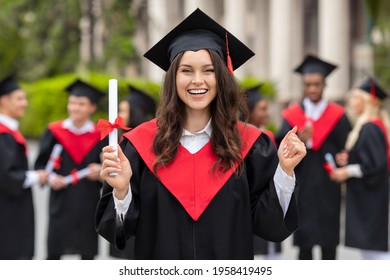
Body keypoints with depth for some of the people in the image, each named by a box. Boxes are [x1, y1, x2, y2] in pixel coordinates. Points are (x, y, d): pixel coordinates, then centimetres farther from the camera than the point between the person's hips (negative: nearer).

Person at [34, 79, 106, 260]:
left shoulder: (99, 135, 2)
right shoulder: (54, 131, 1)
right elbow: (41, 163, 3)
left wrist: (100, 172, -17)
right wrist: (51, 178, -16)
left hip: (88, 202, 1)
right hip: (61, 202, -1)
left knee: (87, 252, 5)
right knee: (54, 252, -1)